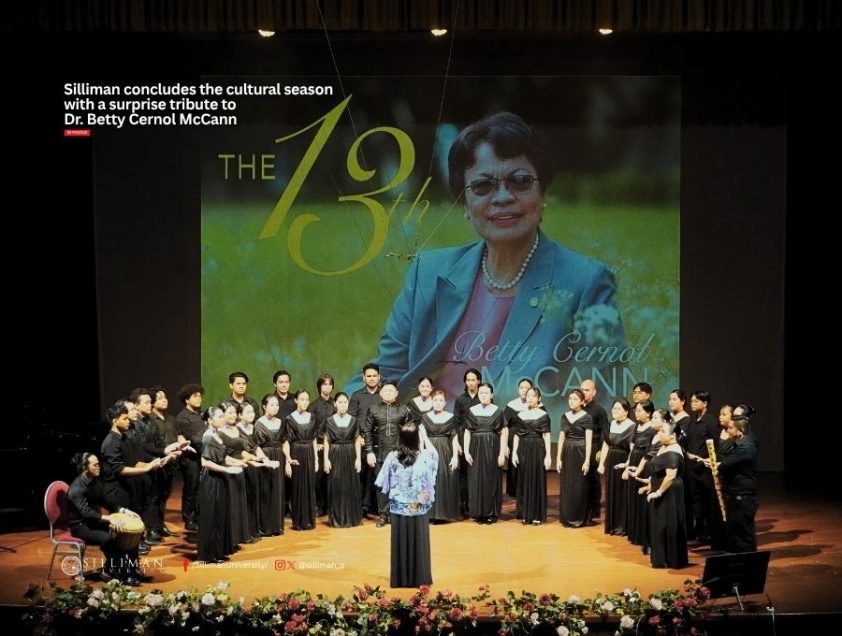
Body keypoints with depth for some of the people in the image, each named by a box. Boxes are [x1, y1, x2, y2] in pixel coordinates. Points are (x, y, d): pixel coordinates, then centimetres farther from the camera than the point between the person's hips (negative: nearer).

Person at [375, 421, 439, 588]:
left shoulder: (392, 457, -12)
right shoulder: (425, 457, -12)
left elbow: (382, 484, -5)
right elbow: (434, 453, 13)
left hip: (398, 508, 1)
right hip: (419, 509, 0)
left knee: (400, 542, 11)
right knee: (418, 541, 11)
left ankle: (400, 578, 19)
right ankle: (419, 577, 18)